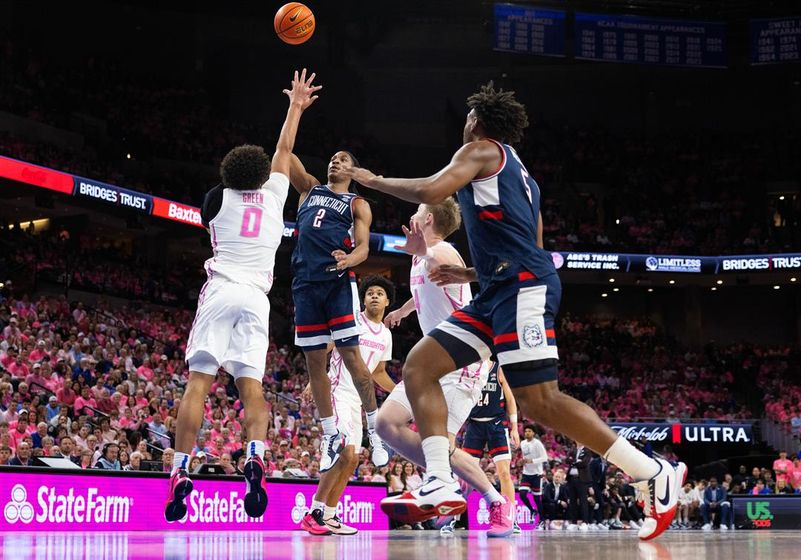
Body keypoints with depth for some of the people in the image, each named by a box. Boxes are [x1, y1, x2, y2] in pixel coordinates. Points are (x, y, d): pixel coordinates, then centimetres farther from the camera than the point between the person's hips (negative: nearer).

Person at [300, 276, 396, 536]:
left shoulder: (386, 335, 14)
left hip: (356, 400, 8)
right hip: (337, 393, -8)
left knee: (351, 461, 7)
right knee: (346, 454, -20)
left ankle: (329, 517, 15)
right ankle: (314, 513, -13)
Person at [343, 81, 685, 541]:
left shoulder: (482, 149, 5)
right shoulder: (521, 176, 31)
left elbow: (432, 192, -12)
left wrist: (373, 180, 3)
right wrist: (468, 274, 34)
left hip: (523, 288, -10)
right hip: (500, 294, 10)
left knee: (540, 402, -15)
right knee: (418, 367, 2)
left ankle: (655, 474, -8)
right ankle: (441, 486, -9)